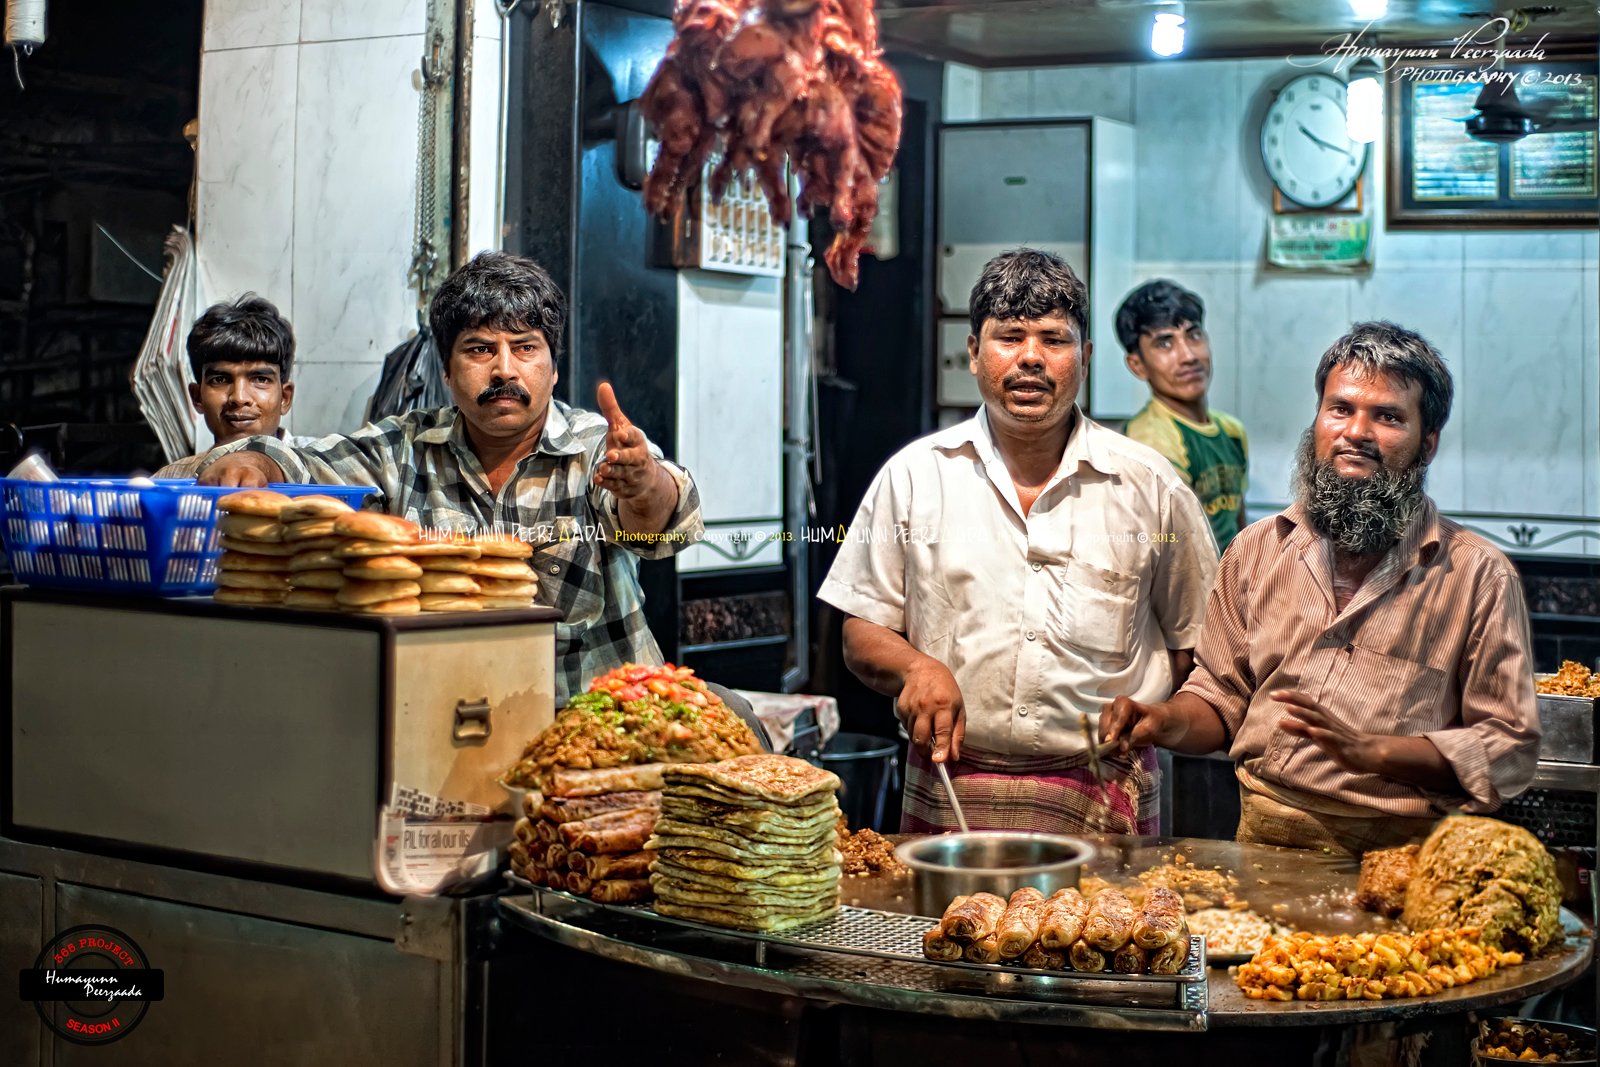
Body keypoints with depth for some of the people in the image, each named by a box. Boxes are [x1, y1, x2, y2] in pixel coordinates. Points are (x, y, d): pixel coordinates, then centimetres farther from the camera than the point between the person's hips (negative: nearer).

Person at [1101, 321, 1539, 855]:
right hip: (1265, 839, 3)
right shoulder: (1256, 550, 13)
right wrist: (1170, 722, -2)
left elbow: (1512, 748, 0)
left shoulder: (1479, 575, 2)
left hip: (1401, 851, -3)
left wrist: (1372, 750, -13)